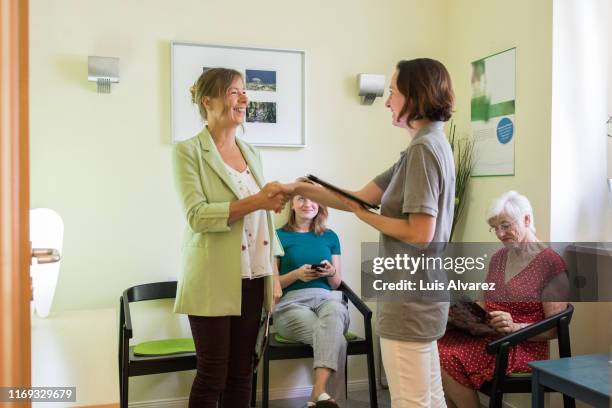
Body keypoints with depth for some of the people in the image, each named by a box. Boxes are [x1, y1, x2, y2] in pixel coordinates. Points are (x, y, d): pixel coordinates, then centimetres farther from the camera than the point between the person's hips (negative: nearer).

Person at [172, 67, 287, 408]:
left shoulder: (252, 154, 13)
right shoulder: (189, 151, -6)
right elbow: (197, 215, -17)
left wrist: (275, 274, 10)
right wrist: (255, 201, -24)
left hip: (252, 280, 6)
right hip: (214, 282, -5)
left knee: (242, 372, 13)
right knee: (213, 375, 5)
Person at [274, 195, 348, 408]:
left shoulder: (330, 236, 20)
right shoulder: (280, 236, 10)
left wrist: (331, 272, -5)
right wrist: (297, 274, -12)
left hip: (326, 298, 2)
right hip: (292, 302, -2)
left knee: (335, 310, -39)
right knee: (337, 339, -34)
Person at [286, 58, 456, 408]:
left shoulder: (423, 149, -17)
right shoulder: (431, 144, 13)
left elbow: (421, 233, -24)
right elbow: (361, 198, 11)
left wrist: (366, 217, -11)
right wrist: (301, 189, 6)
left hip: (410, 295, -10)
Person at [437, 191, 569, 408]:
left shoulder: (551, 263, -6)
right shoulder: (498, 258, 16)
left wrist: (514, 327, -24)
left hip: (524, 347, -6)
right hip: (488, 336, 6)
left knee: (449, 359, -27)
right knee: (436, 348, -22)